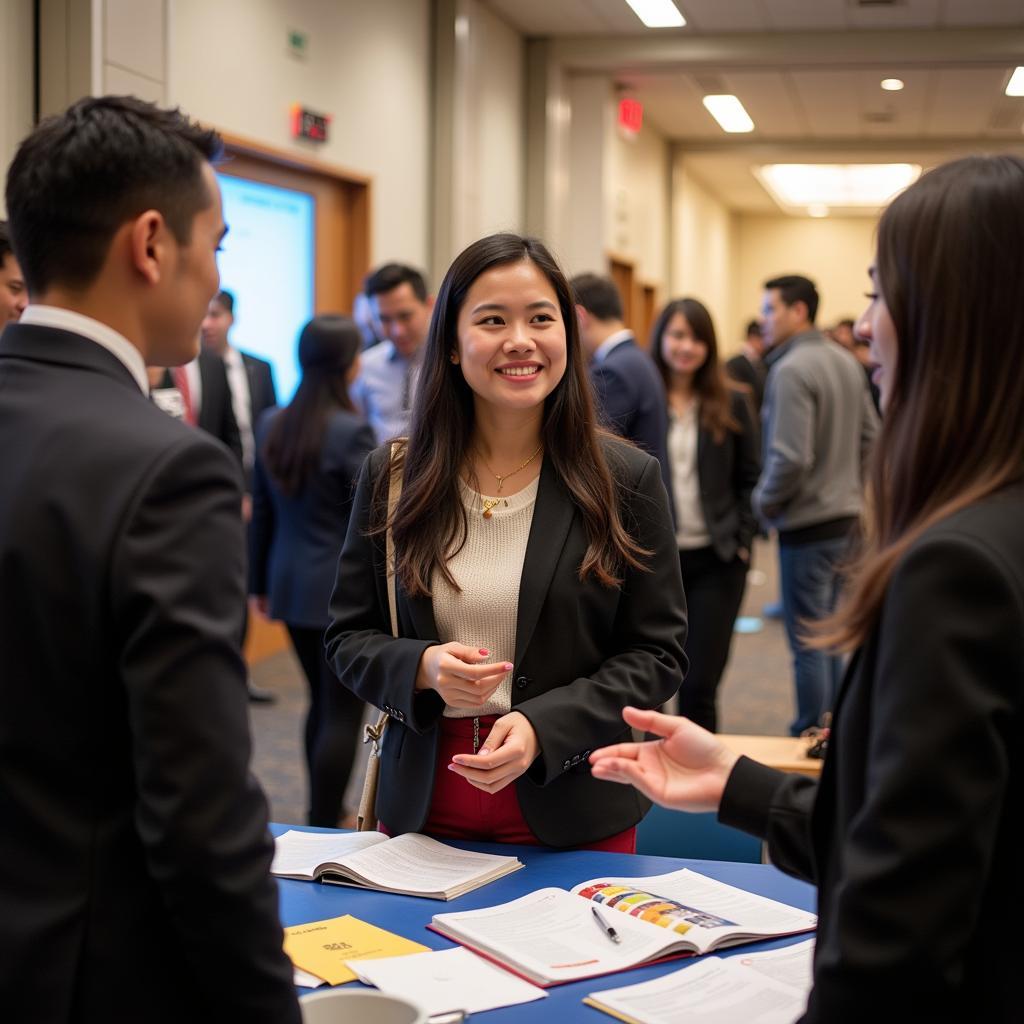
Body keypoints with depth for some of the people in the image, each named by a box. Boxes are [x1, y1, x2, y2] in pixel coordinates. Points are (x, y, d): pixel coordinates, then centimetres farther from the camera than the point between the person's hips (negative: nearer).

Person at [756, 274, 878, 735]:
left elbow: (791, 458, -25)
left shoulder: (791, 370, -19)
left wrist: (764, 501, -9)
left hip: (806, 523, -9)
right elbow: (870, 437, 14)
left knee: (807, 642, 1)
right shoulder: (846, 362, 8)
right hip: (845, 515, 9)